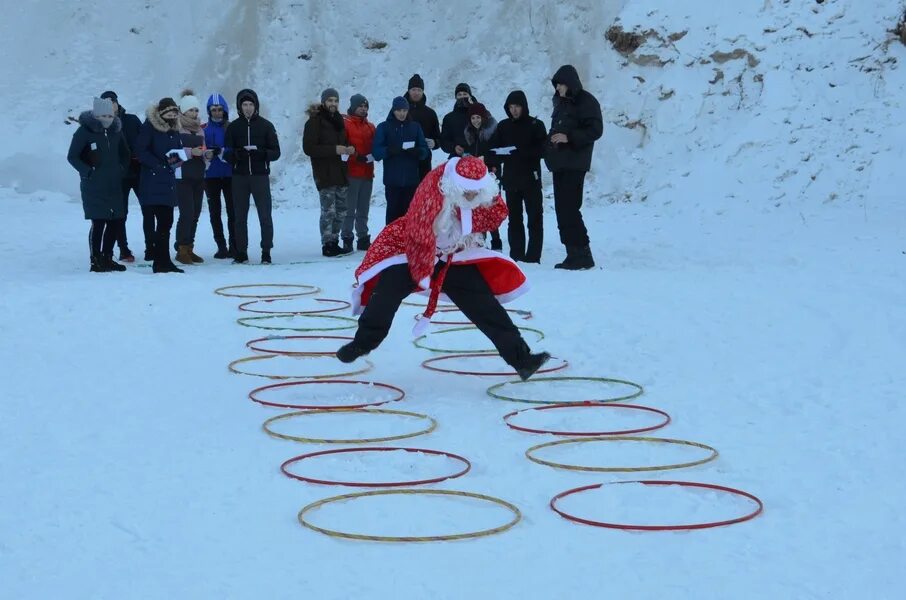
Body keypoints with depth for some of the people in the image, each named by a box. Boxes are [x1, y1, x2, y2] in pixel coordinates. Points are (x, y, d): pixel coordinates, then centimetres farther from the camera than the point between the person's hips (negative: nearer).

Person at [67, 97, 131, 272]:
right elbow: (72, 156, -6)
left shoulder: (116, 130, 8)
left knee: (117, 220, 6)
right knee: (98, 222, -8)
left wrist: (122, 169, 8)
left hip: (114, 185, 6)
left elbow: (124, 153, 22)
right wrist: (88, 172, -13)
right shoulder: (85, 131, -8)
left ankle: (107, 257, 20)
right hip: (93, 186, -6)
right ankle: (96, 261, 0)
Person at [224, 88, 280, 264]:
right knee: (240, 216, 5)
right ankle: (241, 252, 12)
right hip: (239, 177, 2)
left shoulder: (266, 126, 4)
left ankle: (266, 252, 1)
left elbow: (276, 152, 2)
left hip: (260, 176, -2)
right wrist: (238, 154, -18)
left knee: (265, 215, -4)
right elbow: (227, 152, 4)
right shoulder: (233, 127, 7)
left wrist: (260, 153, -17)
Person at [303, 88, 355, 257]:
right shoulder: (314, 122, -6)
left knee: (341, 211, 8)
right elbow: (308, 148, -13)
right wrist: (334, 149, -19)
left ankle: (334, 242, 17)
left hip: (341, 173, 7)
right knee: (328, 211, -11)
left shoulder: (339, 120, 18)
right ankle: (327, 245, -5)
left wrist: (350, 149, 4)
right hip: (324, 174, -7)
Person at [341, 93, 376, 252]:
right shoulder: (345, 124, -3)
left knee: (364, 209, 10)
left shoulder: (370, 127, 18)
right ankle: (347, 239, -4)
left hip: (367, 173, 6)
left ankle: (363, 238, 15)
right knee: (350, 209, -6)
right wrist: (358, 157, -17)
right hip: (351, 173, -6)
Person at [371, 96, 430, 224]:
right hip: (392, 180, -2)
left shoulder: (415, 127, 11)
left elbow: (426, 151, 7)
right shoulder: (384, 127, 5)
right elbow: (377, 152, -3)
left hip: (411, 179, 2)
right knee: (393, 210, -2)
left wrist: (417, 152, -16)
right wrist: (390, 150, -23)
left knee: (409, 211, 1)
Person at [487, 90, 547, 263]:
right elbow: (493, 149, 10)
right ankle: (516, 254, 9)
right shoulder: (503, 126, 10)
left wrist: (520, 152, -19)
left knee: (535, 217, -4)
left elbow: (542, 149, -7)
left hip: (531, 178, -3)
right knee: (514, 218, 6)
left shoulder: (536, 125, 0)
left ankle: (533, 255, -3)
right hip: (510, 179, 3)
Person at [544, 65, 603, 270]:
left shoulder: (586, 102, -6)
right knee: (562, 209, 6)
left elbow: (595, 130, -12)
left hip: (574, 163, -9)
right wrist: (548, 147, 10)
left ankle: (582, 254, -11)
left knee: (569, 209, -14)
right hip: (559, 163, 9)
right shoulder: (560, 102, 19)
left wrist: (569, 137, -20)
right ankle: (573, 253, 9)